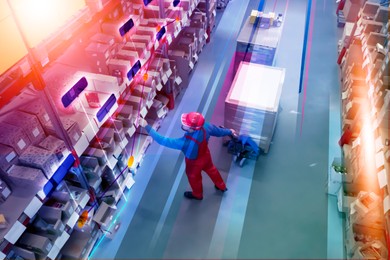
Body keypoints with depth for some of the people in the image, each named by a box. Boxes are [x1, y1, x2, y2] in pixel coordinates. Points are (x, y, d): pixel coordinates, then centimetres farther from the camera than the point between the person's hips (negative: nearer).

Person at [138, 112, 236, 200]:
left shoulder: (185, 142, -47)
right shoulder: (205, 126, -30)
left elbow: (163, 141, -44)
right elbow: (217, 130, -10)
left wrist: (146, 126, -43)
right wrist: (229, 131, 11)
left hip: (194, 163, -5)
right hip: (205, 155, 5)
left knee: (194, 177, 28)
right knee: (210, 169, 34)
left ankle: (197, 194, 61)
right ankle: (222, 186, 62)